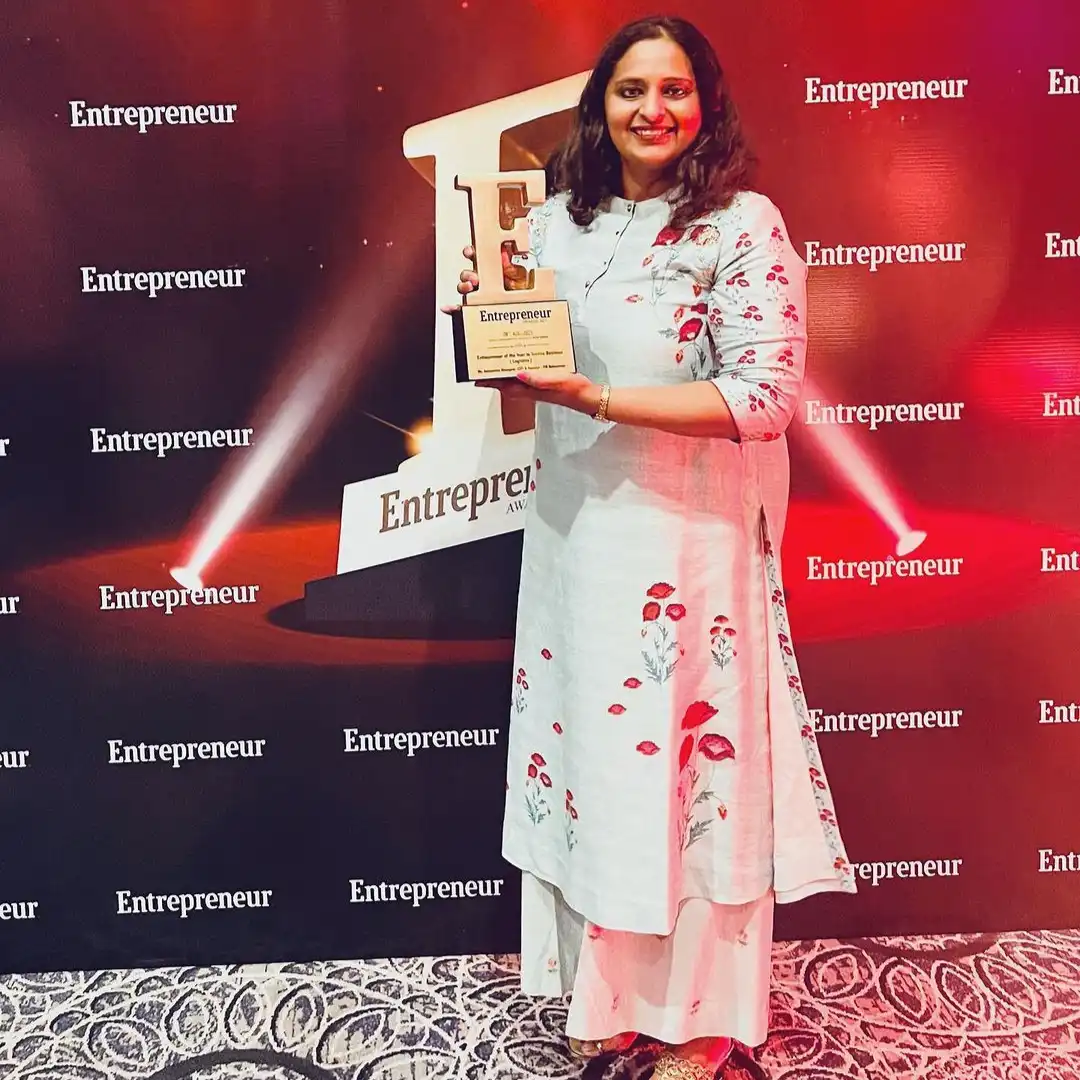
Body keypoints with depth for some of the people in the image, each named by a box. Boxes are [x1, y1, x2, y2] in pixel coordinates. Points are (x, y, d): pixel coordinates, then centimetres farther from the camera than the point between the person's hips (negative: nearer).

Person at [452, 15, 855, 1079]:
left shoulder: (743, 224, -7)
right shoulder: (556, 221, 9)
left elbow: (766, 395, -15)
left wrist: (595, 398, -21)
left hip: (687, 540, -5)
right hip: (569, 533, 6)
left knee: (688, 757, 5)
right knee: (582, 749, 12)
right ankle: (606, 995, 34)